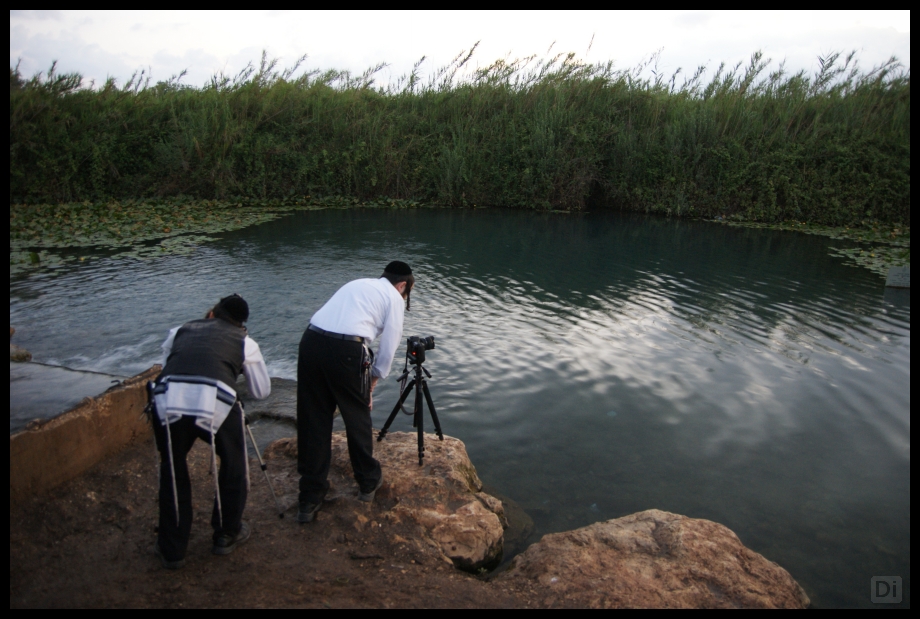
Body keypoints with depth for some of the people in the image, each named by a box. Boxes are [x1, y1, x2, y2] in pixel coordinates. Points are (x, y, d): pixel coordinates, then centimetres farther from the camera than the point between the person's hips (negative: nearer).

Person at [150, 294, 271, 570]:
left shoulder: (181, 331, 29)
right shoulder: (245, 342, 22)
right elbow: (262, 391, 28)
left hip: (167, 403, 3)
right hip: (215, 405, -2)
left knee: (172, 472, 27)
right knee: (234, 467, 26)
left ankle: (171, 550, 37)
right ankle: (227, 534, 40)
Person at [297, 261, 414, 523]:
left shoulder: (356, 284, 30)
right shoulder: (394, 297, 11)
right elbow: (387, 349, 7)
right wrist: (370, 387, 18)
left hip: (310, 341, 6)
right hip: (346, 350, -6)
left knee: (312, 423, 13)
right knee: (357, 417, 16)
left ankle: (310, 500, 24)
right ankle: (368, 482, 36)